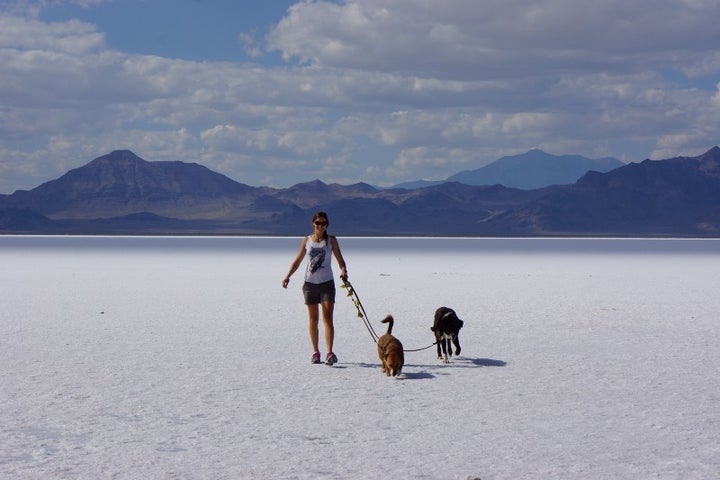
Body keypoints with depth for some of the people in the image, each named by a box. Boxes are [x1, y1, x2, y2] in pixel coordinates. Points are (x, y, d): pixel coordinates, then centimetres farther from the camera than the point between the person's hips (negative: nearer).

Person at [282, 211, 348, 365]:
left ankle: (330, 353, -18)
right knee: (313, 320, 6)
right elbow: (297, 261, 11)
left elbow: (340, 260, 2)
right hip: (310, 283, 2)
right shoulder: (307, 240, 6)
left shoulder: (331, 240, 3)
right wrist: (287, 276, -2)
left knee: (327, 318, -11)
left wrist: (343, 271, -19)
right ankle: (315, 352, 14)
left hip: (327, 283, -2)